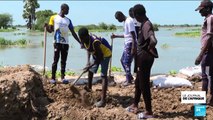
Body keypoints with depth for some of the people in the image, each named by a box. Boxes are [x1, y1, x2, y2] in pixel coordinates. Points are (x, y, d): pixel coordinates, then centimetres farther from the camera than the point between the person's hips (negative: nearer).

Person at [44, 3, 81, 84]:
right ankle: (53, 78, -1)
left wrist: (80, 42, 7)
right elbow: (50, 30, 4)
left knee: (63, 61, 5)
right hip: (57, 42, -4)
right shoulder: (54, 18, 3)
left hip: (65, 43, 4)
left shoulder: (68, 20, 12)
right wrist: (46, 26, -18)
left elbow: (73, 33, 12)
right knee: (56, 60, -5)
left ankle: (62, 77, 9)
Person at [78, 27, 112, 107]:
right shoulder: (84, 40, -15)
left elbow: (100, 56, -30)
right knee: (90, 71, 20)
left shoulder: (95, 42, -38)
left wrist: (91, 65, -26)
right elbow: (88, 50, 4)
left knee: (103, 76, -16)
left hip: (105, 53, -8)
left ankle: (103, 100, -21)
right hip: (96, 53, 8)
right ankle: (89, 89, 43)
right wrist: (88, 61, -7)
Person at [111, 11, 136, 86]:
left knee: (126, 62, -5)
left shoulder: (129, 21, -16)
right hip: (127, 43, 10)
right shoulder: (125, 22, 15)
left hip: (130, 44, -10)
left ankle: (129, 80, 4)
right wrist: (116, 36, 24)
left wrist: (133, 47, -25)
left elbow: (133, 35, -21)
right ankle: (130, 77, 24)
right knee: (123, 60, 16)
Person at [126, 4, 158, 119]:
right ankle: (135, 105, 35)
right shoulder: (145, 24, 10)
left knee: (144, 84, -1)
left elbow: (153, 41, -37)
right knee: (138, 82, 20)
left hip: (145, 58, -10)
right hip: (142, 58, 10)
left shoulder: (146, 25, -21)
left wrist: (148, 50, -19)